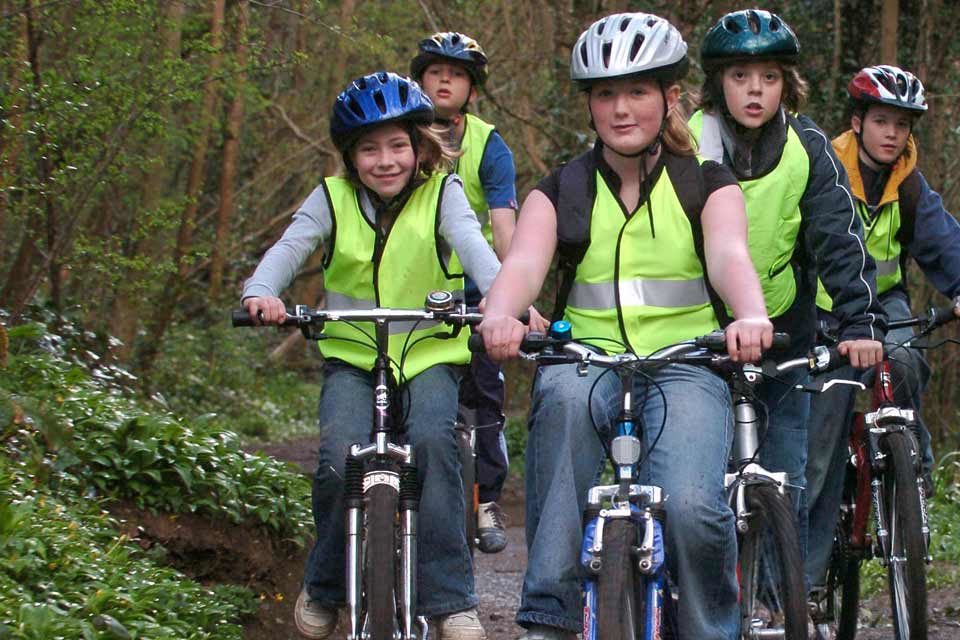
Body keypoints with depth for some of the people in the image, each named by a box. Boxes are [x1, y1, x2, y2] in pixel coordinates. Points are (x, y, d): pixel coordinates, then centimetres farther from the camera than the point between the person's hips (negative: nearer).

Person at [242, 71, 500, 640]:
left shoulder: (441, 193, -6)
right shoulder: (333, 199, -1)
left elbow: (471, 242, -24)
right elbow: (290, 246, -15)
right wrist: (261, 293, -38)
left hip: (430, 354, -1)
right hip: (351, 357, 1)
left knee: (433, 440, -28)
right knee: (340, 458, -22)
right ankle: (325, 587, 3)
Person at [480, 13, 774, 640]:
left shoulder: (706, 185, 7)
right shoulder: (561, 192, 9)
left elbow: (730, 255, -14)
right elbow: (524, 261, -10)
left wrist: (751, 316, -38)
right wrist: (500, 315, -35)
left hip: (686, 367, -1)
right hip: (588, 358, 1)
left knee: (691, 508, -29)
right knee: (564, 394, -37)